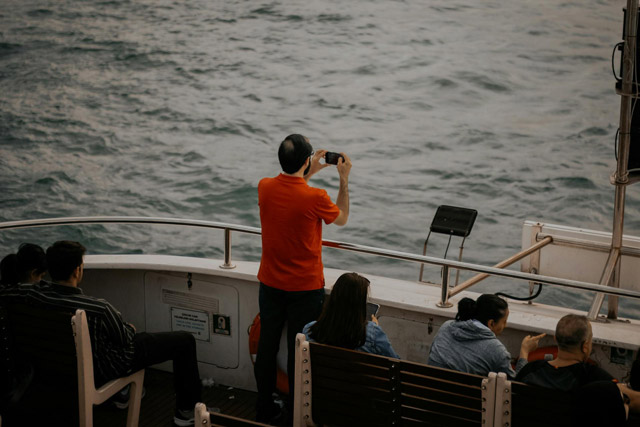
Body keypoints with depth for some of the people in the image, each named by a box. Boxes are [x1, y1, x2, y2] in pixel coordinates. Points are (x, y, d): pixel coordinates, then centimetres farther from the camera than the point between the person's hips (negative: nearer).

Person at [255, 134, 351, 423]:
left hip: (270, 285, 5)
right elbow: (341, 218, 1)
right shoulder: (315, 198, -22)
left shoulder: (265, 188, -7)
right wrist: (344, 179, 5)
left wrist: (309, 172, 18)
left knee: (267, 347, 15)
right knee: (299, 352, 6)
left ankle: (264, 410, 27)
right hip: (305, 289, -5)